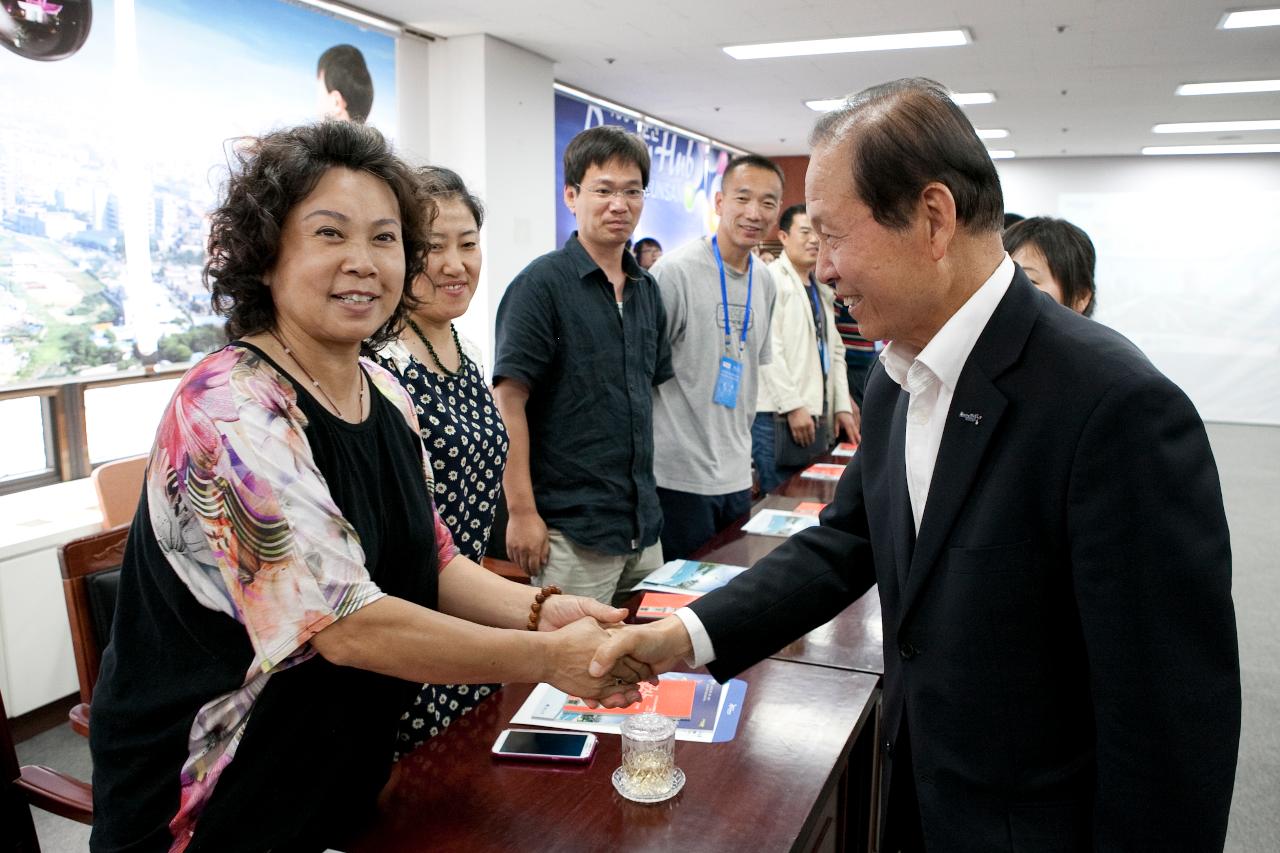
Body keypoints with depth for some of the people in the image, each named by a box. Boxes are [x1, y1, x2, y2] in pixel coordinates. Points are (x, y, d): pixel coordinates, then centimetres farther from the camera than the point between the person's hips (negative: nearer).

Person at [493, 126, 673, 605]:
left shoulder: (646, 288, 10)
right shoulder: (542, 283, -10)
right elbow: (508, 401, -14)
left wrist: (647, 493, 14)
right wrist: (522, 511, -17)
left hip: (643, 523, 7)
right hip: (572, 531, -7)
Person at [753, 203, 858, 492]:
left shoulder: (822, 291, 22)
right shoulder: (771, 279, -6)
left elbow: (835, 353, 21)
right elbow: (768, 348, -15)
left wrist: (843, 407, 12)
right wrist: (793, 406, -17)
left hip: (817, 416, 8)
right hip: (779, 416, -8)